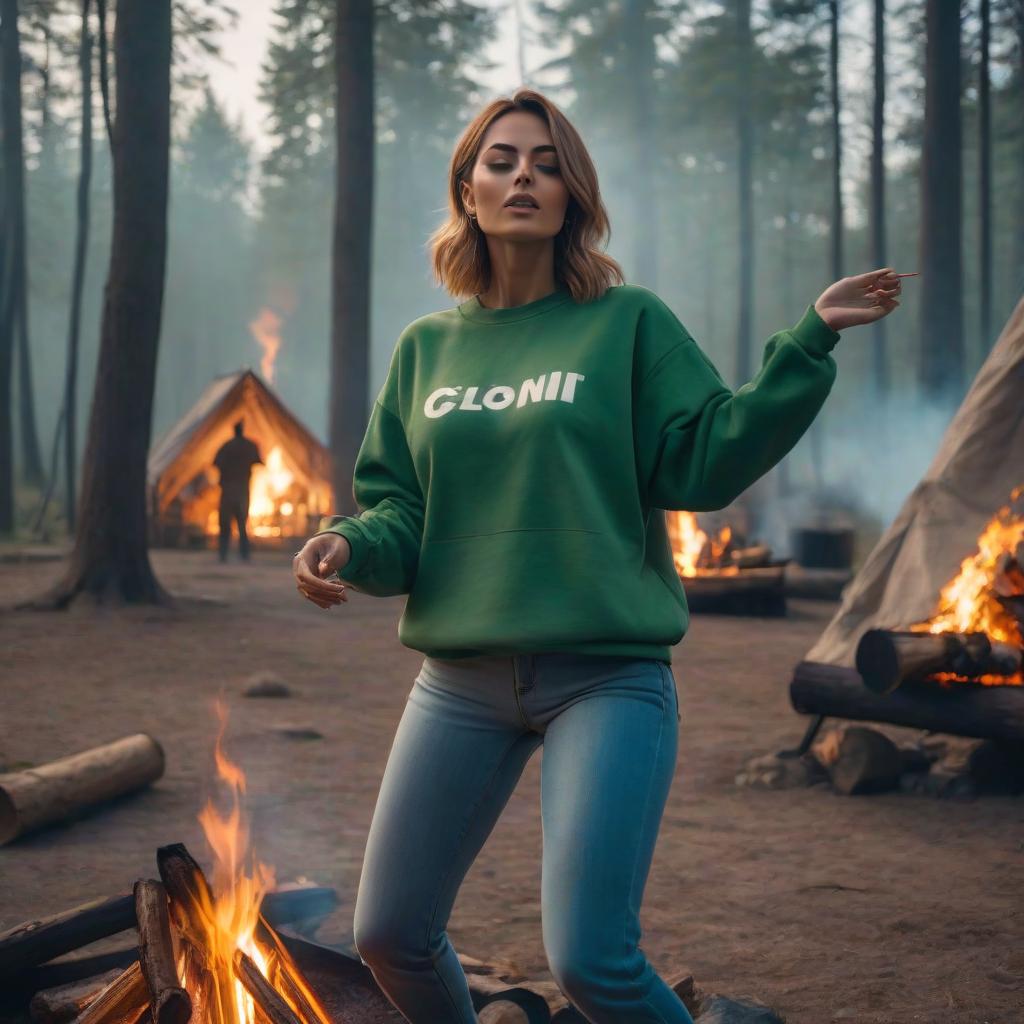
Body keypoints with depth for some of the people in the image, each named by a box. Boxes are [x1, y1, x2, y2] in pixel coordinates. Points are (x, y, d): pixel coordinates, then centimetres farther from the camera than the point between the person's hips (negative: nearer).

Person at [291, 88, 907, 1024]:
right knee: (389, 937, 9)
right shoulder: (426, 347, 11)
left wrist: (810, 342, -12)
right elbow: (397, 509, 10)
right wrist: (348, 547, -11)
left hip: (608, 675, -4)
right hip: (460, 679, 4)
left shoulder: (630, 322, 2)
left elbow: (704, 462, -6)